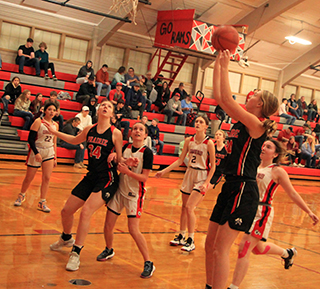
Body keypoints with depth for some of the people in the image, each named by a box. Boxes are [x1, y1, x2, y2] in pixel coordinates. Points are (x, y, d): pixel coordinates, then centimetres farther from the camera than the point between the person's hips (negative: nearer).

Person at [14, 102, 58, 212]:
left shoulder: (55, 125, 7)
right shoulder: (38, 122, -9)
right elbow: (30, 139, -13)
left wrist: (55, 157, 12)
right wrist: (36, 153, -23)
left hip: (49, 153, 4)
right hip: (36, 151, -4)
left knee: (47, 178, -4)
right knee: (29, 177, 5)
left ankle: (42, 202, 4)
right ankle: (21, 196, 30)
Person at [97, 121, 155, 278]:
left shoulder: (147, 153, -12)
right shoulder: (125, 147, 4)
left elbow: (144, 177, -15)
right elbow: (118, 165, 14)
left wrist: (128, 171, -27)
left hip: (134, 194, -5)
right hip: (119, 190, 5)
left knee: (133, 230, -12)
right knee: (108, 225, 9)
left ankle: (148, 263, 0)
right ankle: (109, 250, 38)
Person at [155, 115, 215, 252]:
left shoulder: (209, 143, -11)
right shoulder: (189, 140, 2)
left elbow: (213, 166, -9)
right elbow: (180, 160, 7)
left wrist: (206, 183, -16)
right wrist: (164, 171, 1)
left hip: (202, 177, -5)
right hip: (189, 174, 5)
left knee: (189, 207, -14)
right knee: (184, 207, 11)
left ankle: (191, 241, -3)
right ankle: (181, 236, 26)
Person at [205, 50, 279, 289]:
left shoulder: (256, 124, -12)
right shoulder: (243, 120, 12)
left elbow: (227, 99, -21)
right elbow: (220, 98, 15)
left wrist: (225, 67, -13)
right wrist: (218, 65, 15)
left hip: (244, 191, -9)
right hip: (231, 186, 9)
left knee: (221, 249, -9)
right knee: (211, 245, 12)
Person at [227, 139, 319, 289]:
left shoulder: (277, 171, -7)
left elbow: (293, 194, -2)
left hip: (262, 213, -7)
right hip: (250, 210, 7)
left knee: (244, 249, -14)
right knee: (258, 248, 24)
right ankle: (288, 253, 52)